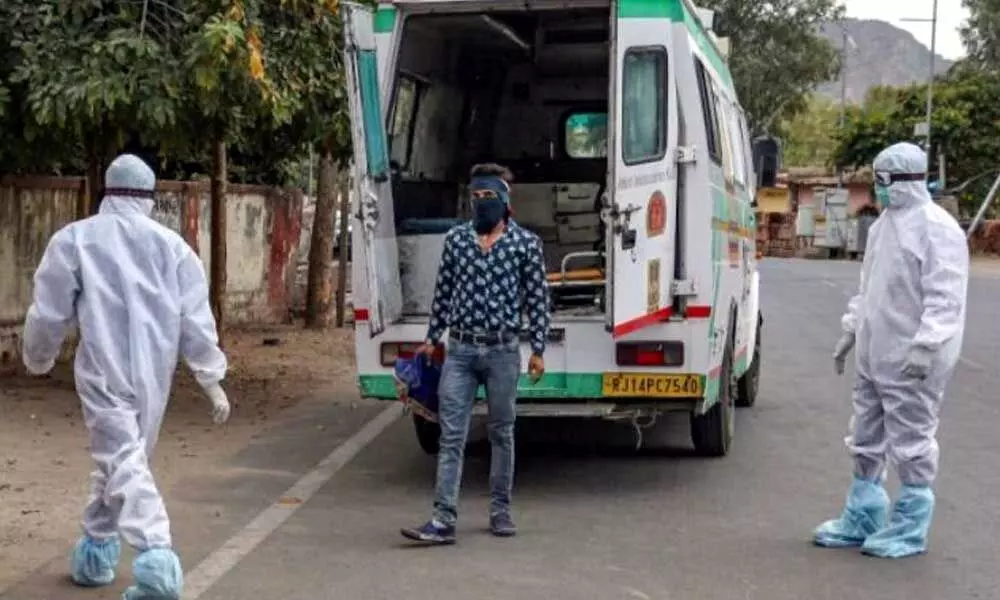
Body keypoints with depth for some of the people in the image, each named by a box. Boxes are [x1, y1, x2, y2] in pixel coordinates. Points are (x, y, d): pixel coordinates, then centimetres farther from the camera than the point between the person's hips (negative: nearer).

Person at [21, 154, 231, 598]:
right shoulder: (170, 244, 4)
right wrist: (212, 380, 4)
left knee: (122, 461, -7)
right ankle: (97, 550, 32)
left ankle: (157, 558, -24)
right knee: (123, 455, 20)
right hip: (153, 372, 3)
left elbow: (49, 313, 2)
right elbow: (195, 318, 1)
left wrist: (37, 360, 21)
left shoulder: (75, 239, -1)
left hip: (103, 370, -3)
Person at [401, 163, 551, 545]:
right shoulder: (455, 238, 6)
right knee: (451, 435, -3)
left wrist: (538, 349, -4)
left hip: (503, 351, -2)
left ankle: (500, 512, 22)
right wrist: (432, 339, 14)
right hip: (460, 349, 2)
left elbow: (537, 299, 0)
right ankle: (444, 520, -4)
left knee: (502, 433, 9)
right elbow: (443, 292, 13)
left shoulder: (526, 243, -2)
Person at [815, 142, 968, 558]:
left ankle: (910, 530, 13)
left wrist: (925, 346, -26)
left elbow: (945, 297, -20)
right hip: (874, 356, 9)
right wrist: (851, 331, 22)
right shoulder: (884, 224, 13)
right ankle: (861, 520, 28)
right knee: (866, 441, 16)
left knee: (912, 443, 1)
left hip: (911, 361, -9)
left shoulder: (936, 228, -15)